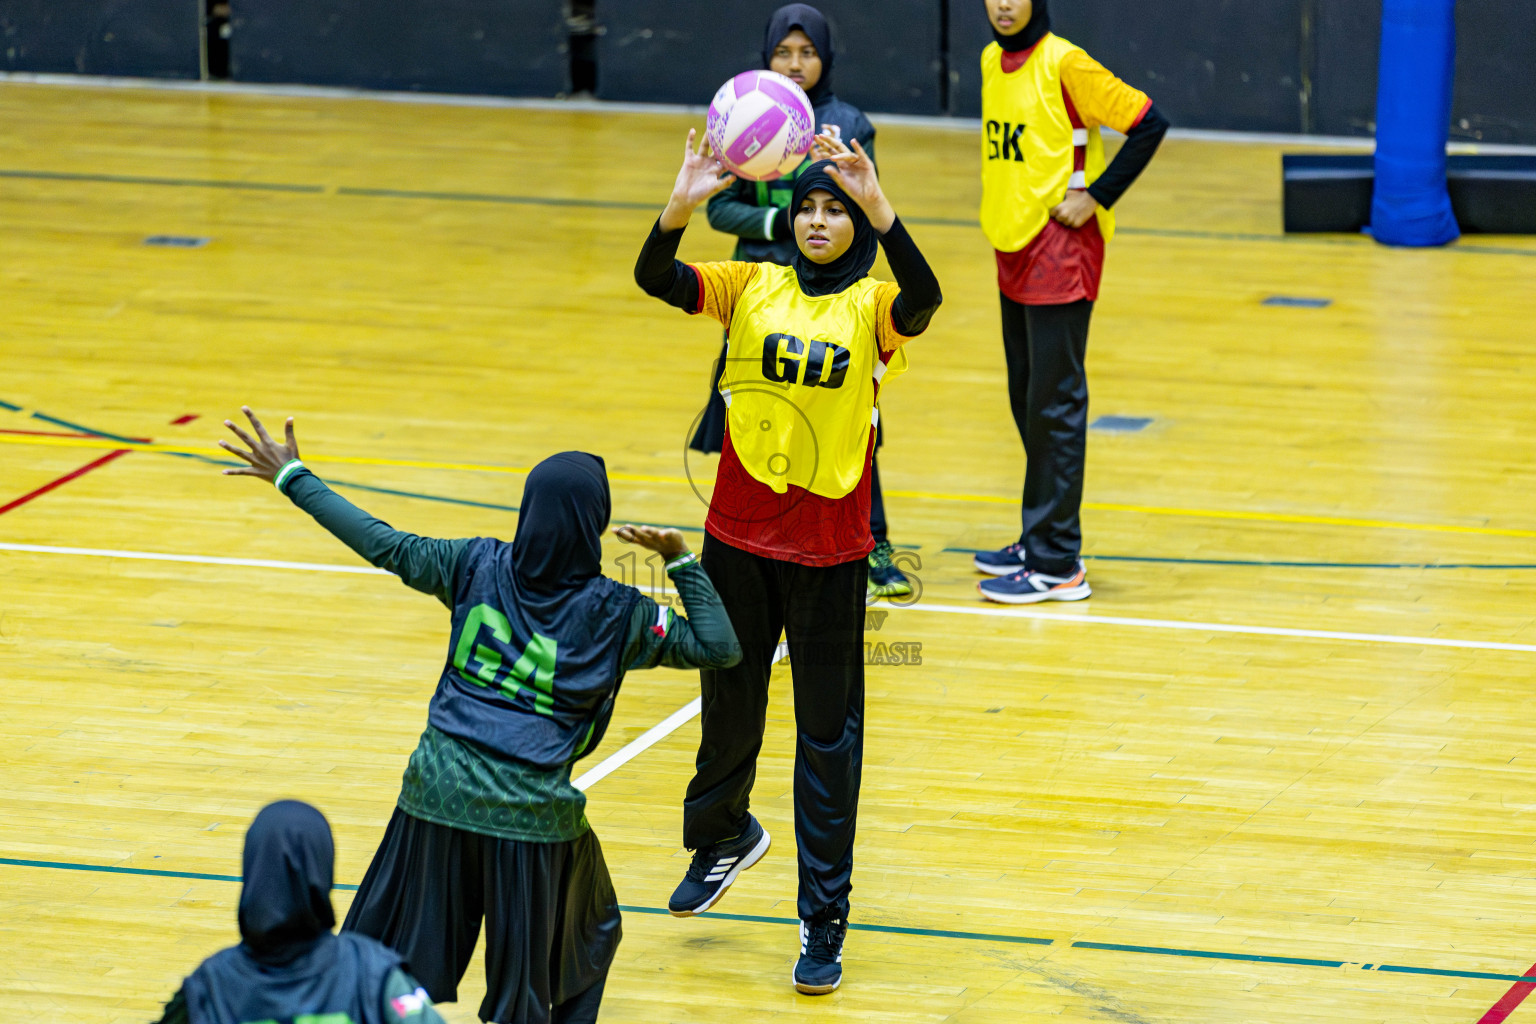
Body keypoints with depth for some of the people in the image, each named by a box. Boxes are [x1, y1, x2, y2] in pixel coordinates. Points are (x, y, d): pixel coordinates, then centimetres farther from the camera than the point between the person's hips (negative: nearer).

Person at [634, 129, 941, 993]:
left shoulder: (872, 305, -6)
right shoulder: (754, 287, 0)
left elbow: (922, 299, -30)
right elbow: (656, 279, -14)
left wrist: (878, 205, -43)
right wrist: (682, 204, -34)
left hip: (829, 548, -3)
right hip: (739, 534, 3)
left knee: (829, 731, 1)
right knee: (728, 702, 18)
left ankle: (824, 924, 9)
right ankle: (724, 835, 48)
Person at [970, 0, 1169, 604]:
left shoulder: (1064, 64, -14)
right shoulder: (991, 63, 9)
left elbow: (1149, 124, -14)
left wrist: (1096, 197, -15)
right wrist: (1000, 204, 13)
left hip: (1061, 252, -8)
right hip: (1012, 248, 8)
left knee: (1053, 406, -6)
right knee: (1027, 401, 13)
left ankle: (1056, 565, -3)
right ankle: (1043, 540, 23)